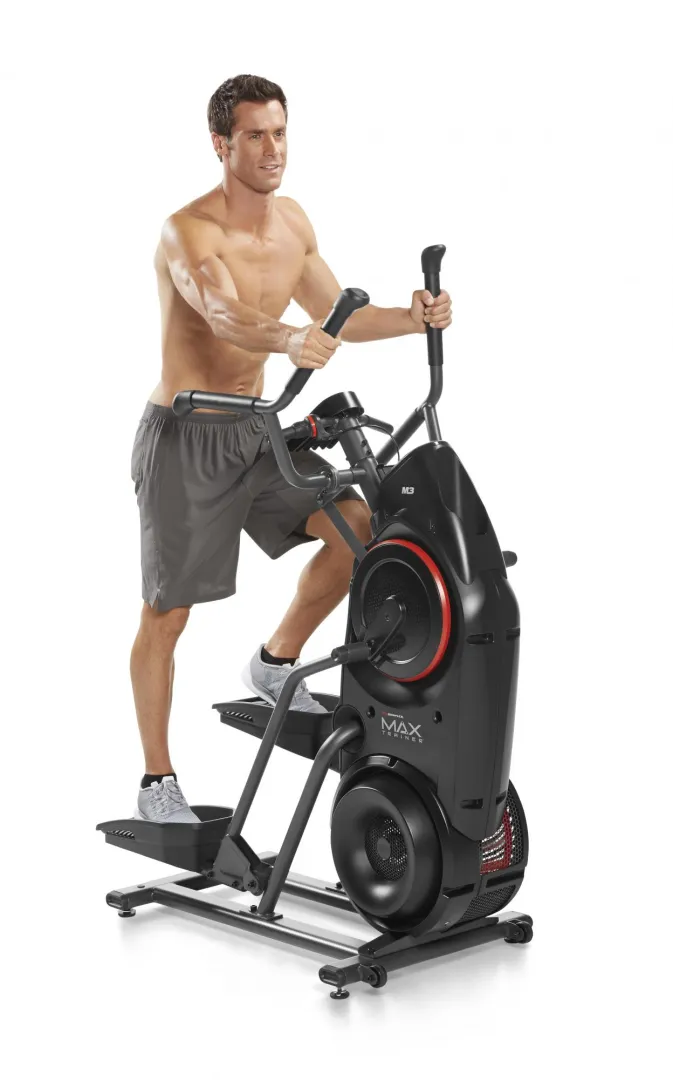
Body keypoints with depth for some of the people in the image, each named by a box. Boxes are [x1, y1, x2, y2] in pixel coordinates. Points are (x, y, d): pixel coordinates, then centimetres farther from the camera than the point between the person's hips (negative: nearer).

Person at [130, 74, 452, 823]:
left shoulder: (293, 222, 3)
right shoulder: (188, 232, -21)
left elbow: (337, 317, 8)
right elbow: (225, 318, -39)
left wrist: (413, 318, -10)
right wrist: (288, 340, -59)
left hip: (255, 430, 7)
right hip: (185, 438, -6)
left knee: (357, 525, -9)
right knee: (166, 614, 1)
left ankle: (276, 662, 13)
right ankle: (157, 782, 15)